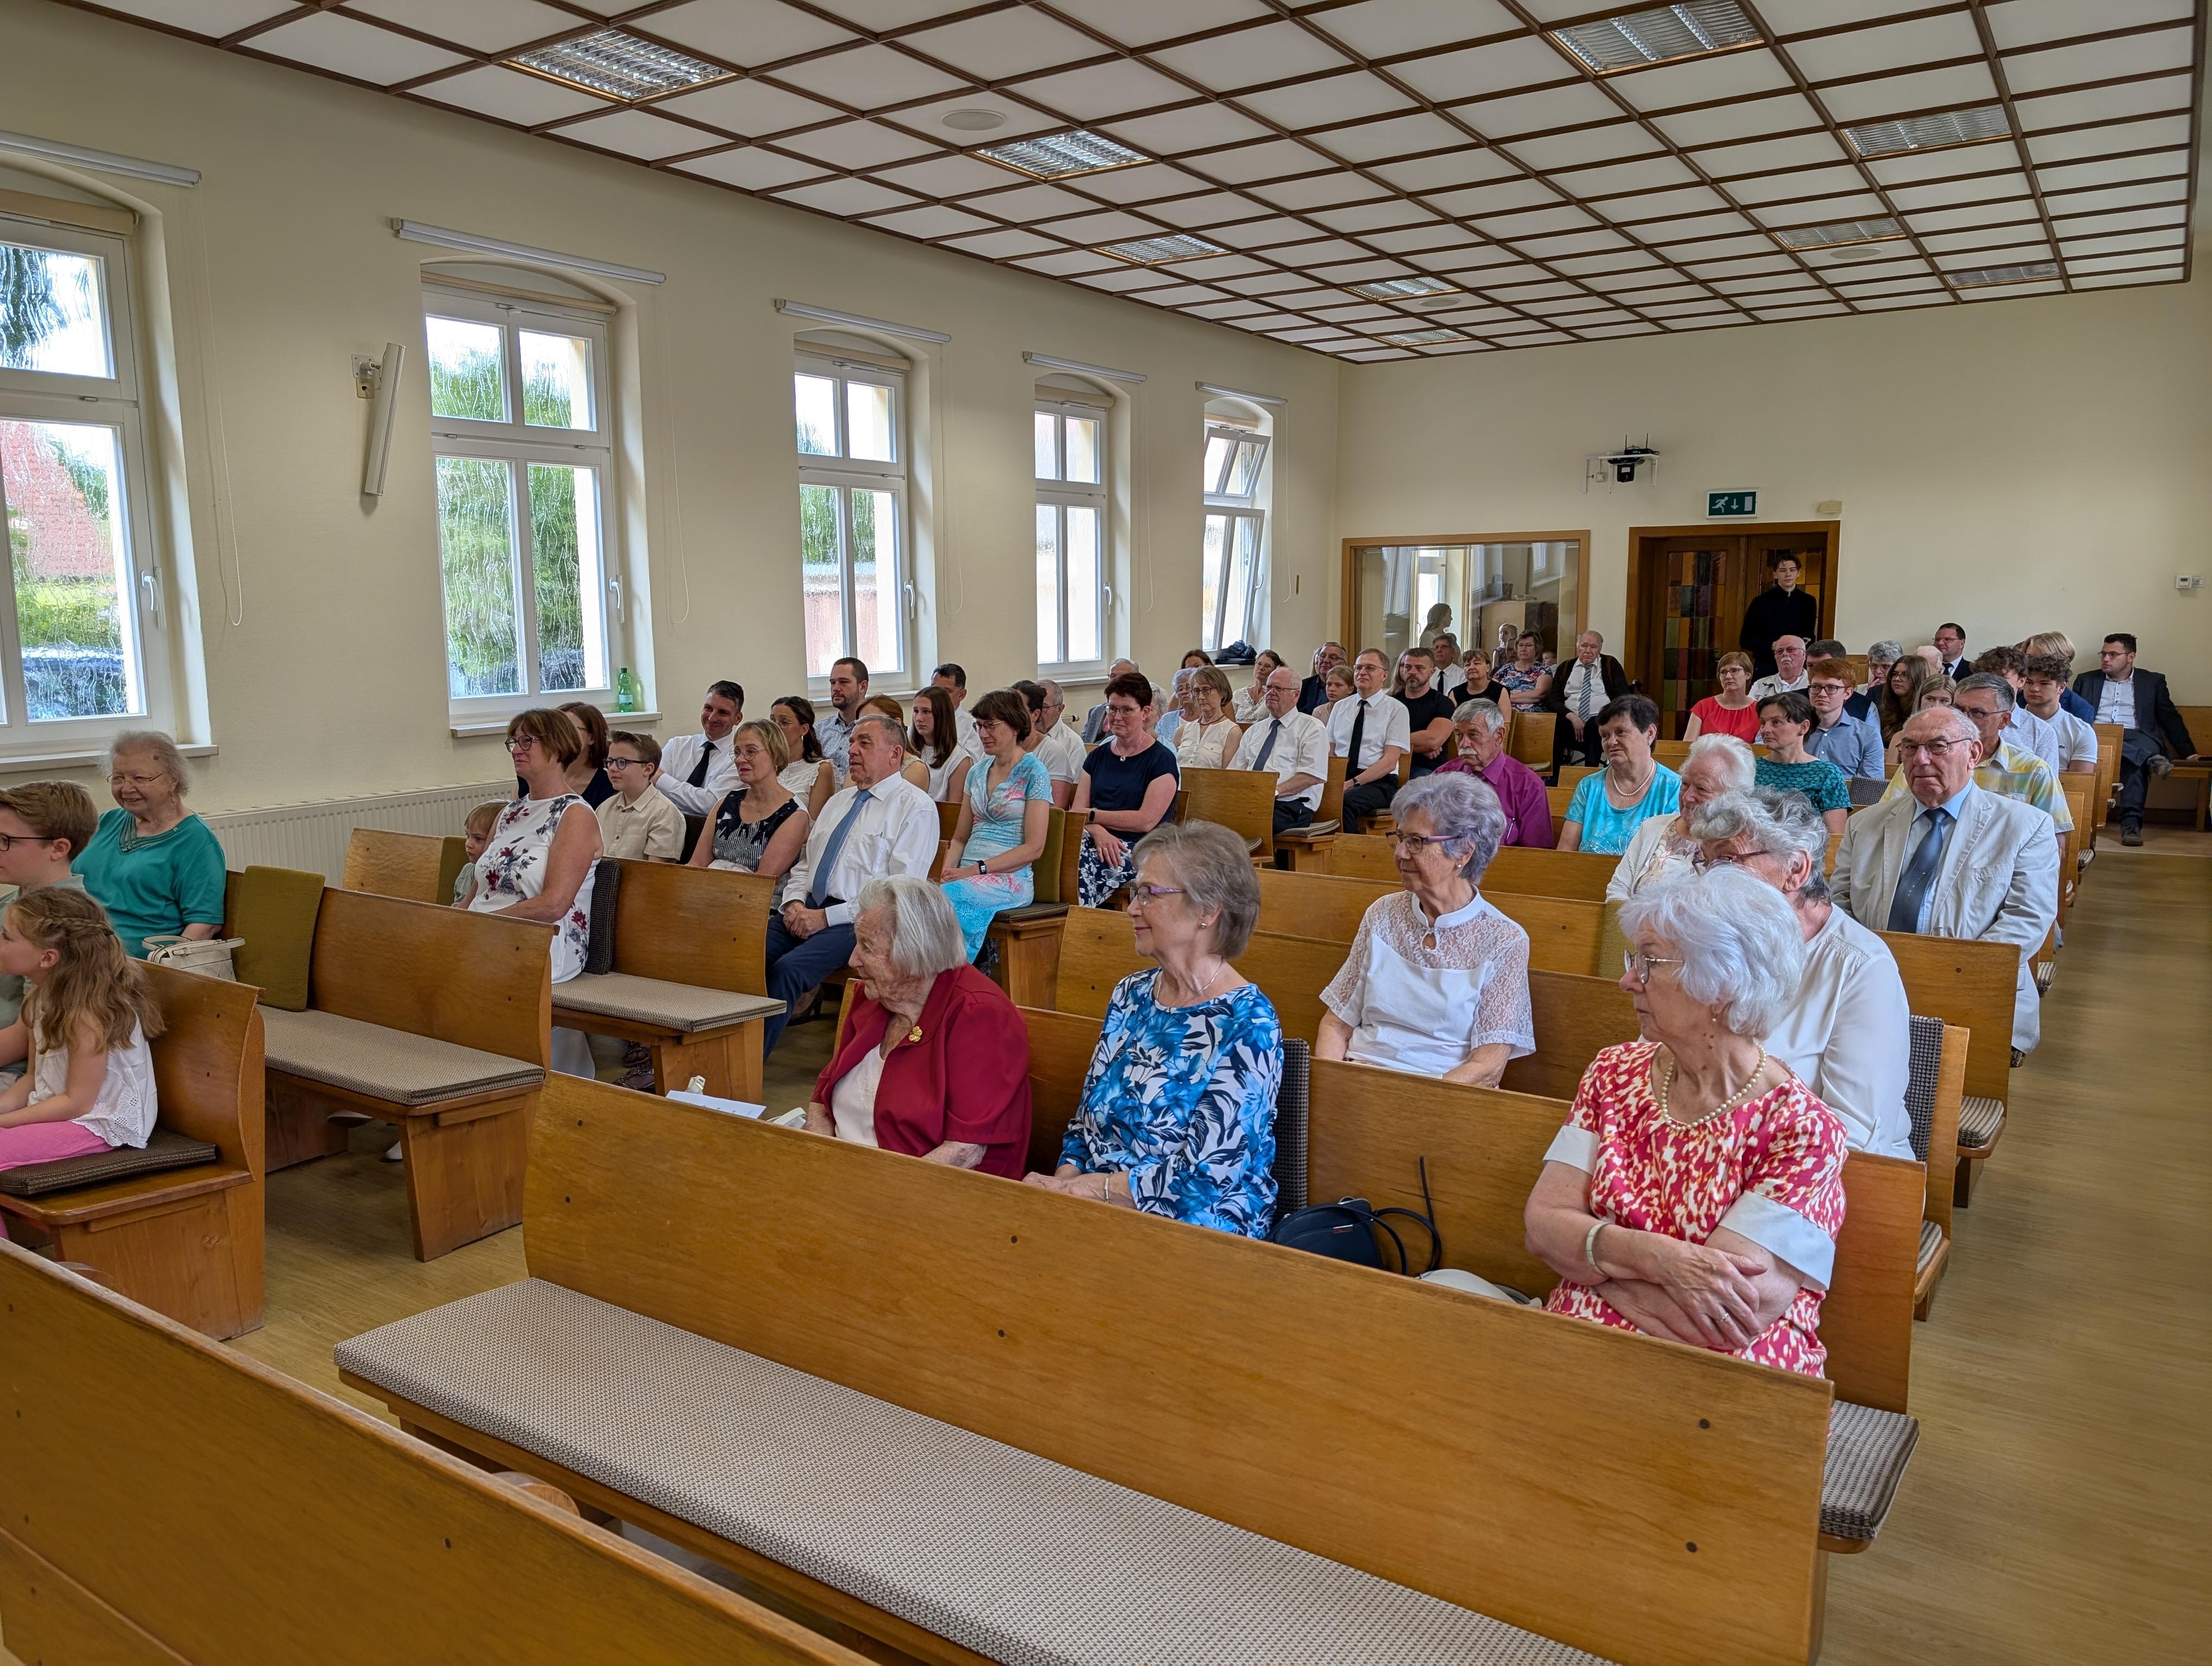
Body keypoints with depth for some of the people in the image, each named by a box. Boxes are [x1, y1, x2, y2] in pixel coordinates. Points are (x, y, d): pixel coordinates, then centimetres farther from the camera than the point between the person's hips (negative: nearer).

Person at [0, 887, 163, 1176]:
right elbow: (34, 1077, 10)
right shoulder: (41, 995, 4)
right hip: (55, 1109, 9)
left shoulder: (90, 1014, -23)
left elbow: (77, 1103, -19)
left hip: (100, 1124, -9)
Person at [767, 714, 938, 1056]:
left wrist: (826, 917, -16)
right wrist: (794, 902, 1)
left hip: (861, 921, -7)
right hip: (807, 911, 7)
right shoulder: (838, 801, 22)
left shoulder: (916, 807, -3)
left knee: (787, 969, -30)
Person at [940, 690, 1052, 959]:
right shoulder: (977, 772, 19)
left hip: (1011, 877, -5)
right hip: (966, 875, 5)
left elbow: (1034, 848, -7)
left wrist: (976, 869, -13)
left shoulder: (1033, 773, 0)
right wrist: (949, 870, -1)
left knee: (947, 897, -35)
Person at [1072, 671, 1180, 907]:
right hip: (1097, 843, 5)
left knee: (1081, 870, -34)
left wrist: (1092, 815, -5)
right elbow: (1077, 811, 11)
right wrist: (1099, 832, -11)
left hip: (1139, 850, -5)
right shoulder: (1098, 756, 20)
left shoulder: (1162, 759, 2)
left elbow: (1146, 821, -9)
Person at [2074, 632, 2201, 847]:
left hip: (2136, 739, -1)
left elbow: (2170, 719, 16)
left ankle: (2131, 823, -43)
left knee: (2135, 763, -37)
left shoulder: (2152, 682, 20)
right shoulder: (2086, 680, 22)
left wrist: (2188, 753, 6)